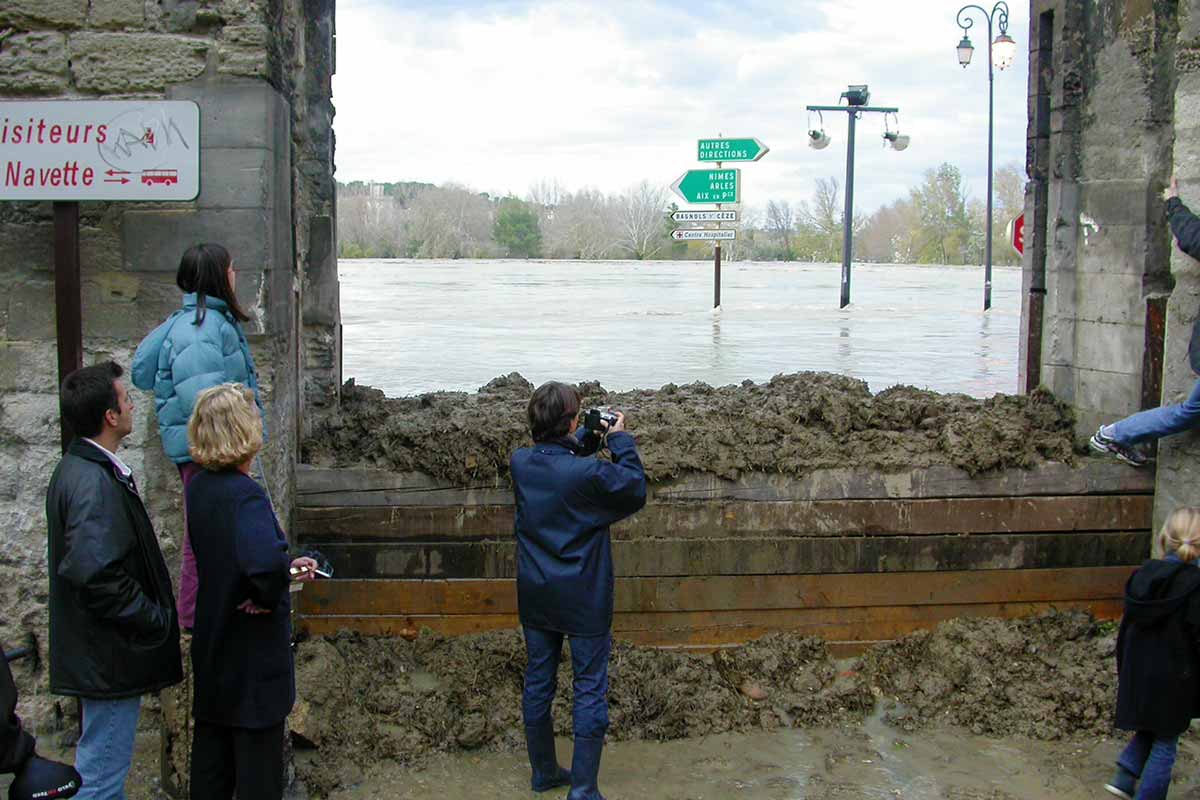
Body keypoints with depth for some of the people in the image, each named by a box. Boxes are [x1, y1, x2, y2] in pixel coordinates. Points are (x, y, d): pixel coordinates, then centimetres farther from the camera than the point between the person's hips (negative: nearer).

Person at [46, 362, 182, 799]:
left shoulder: (78, 469, 10)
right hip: (109, 659, -10)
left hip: (99, 655, 10)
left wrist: (153, 615, 15)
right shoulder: (95, 483, -23)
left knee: (100, 764, 22)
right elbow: (96, 575, -29)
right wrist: (154, 621, -18)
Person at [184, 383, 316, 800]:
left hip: (211, 650, 8)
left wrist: (284, 569, 14)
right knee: (258, 752, 7)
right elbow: (264, 559, -42)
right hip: (253, 654, -8)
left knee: (212, 743, 19)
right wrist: (269, 598, -23)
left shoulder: (197, 488, 1)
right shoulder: (245, 494, -25)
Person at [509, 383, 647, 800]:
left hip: (535, 598, 6)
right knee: (590, 689, 6)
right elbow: (635, 491, -7)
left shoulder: (520, 463, -6)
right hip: (583, 601, -5)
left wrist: (588, 439, 6)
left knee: (538, 682, 16)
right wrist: (621, 441, -3)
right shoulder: (590, 473, -24)